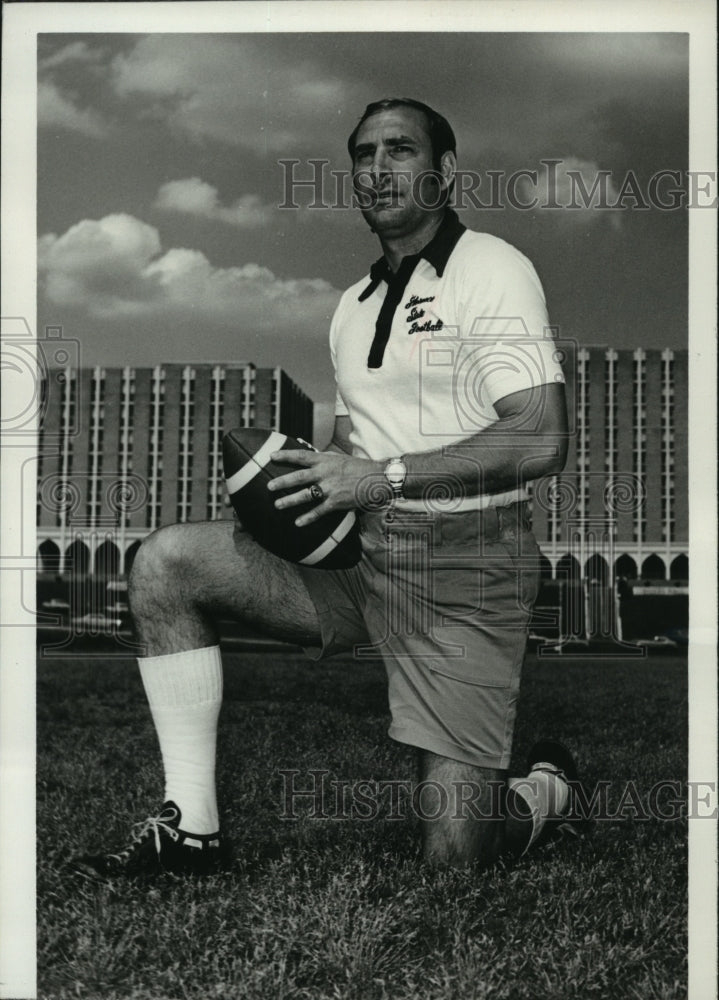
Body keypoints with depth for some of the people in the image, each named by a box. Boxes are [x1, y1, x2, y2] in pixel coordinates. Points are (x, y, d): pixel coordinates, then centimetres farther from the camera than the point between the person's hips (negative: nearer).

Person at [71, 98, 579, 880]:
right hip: (362, 552, 7)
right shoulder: (354, 304, 19)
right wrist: (315, 473, 2)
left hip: (467, 563, -7)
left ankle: (548, 788, 26)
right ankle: (190, 833, -8)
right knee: (166, 561, -13)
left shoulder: (491, 270, -5)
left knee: (454, 849, -12)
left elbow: (541, 442, -17)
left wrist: (384, 476, -20)